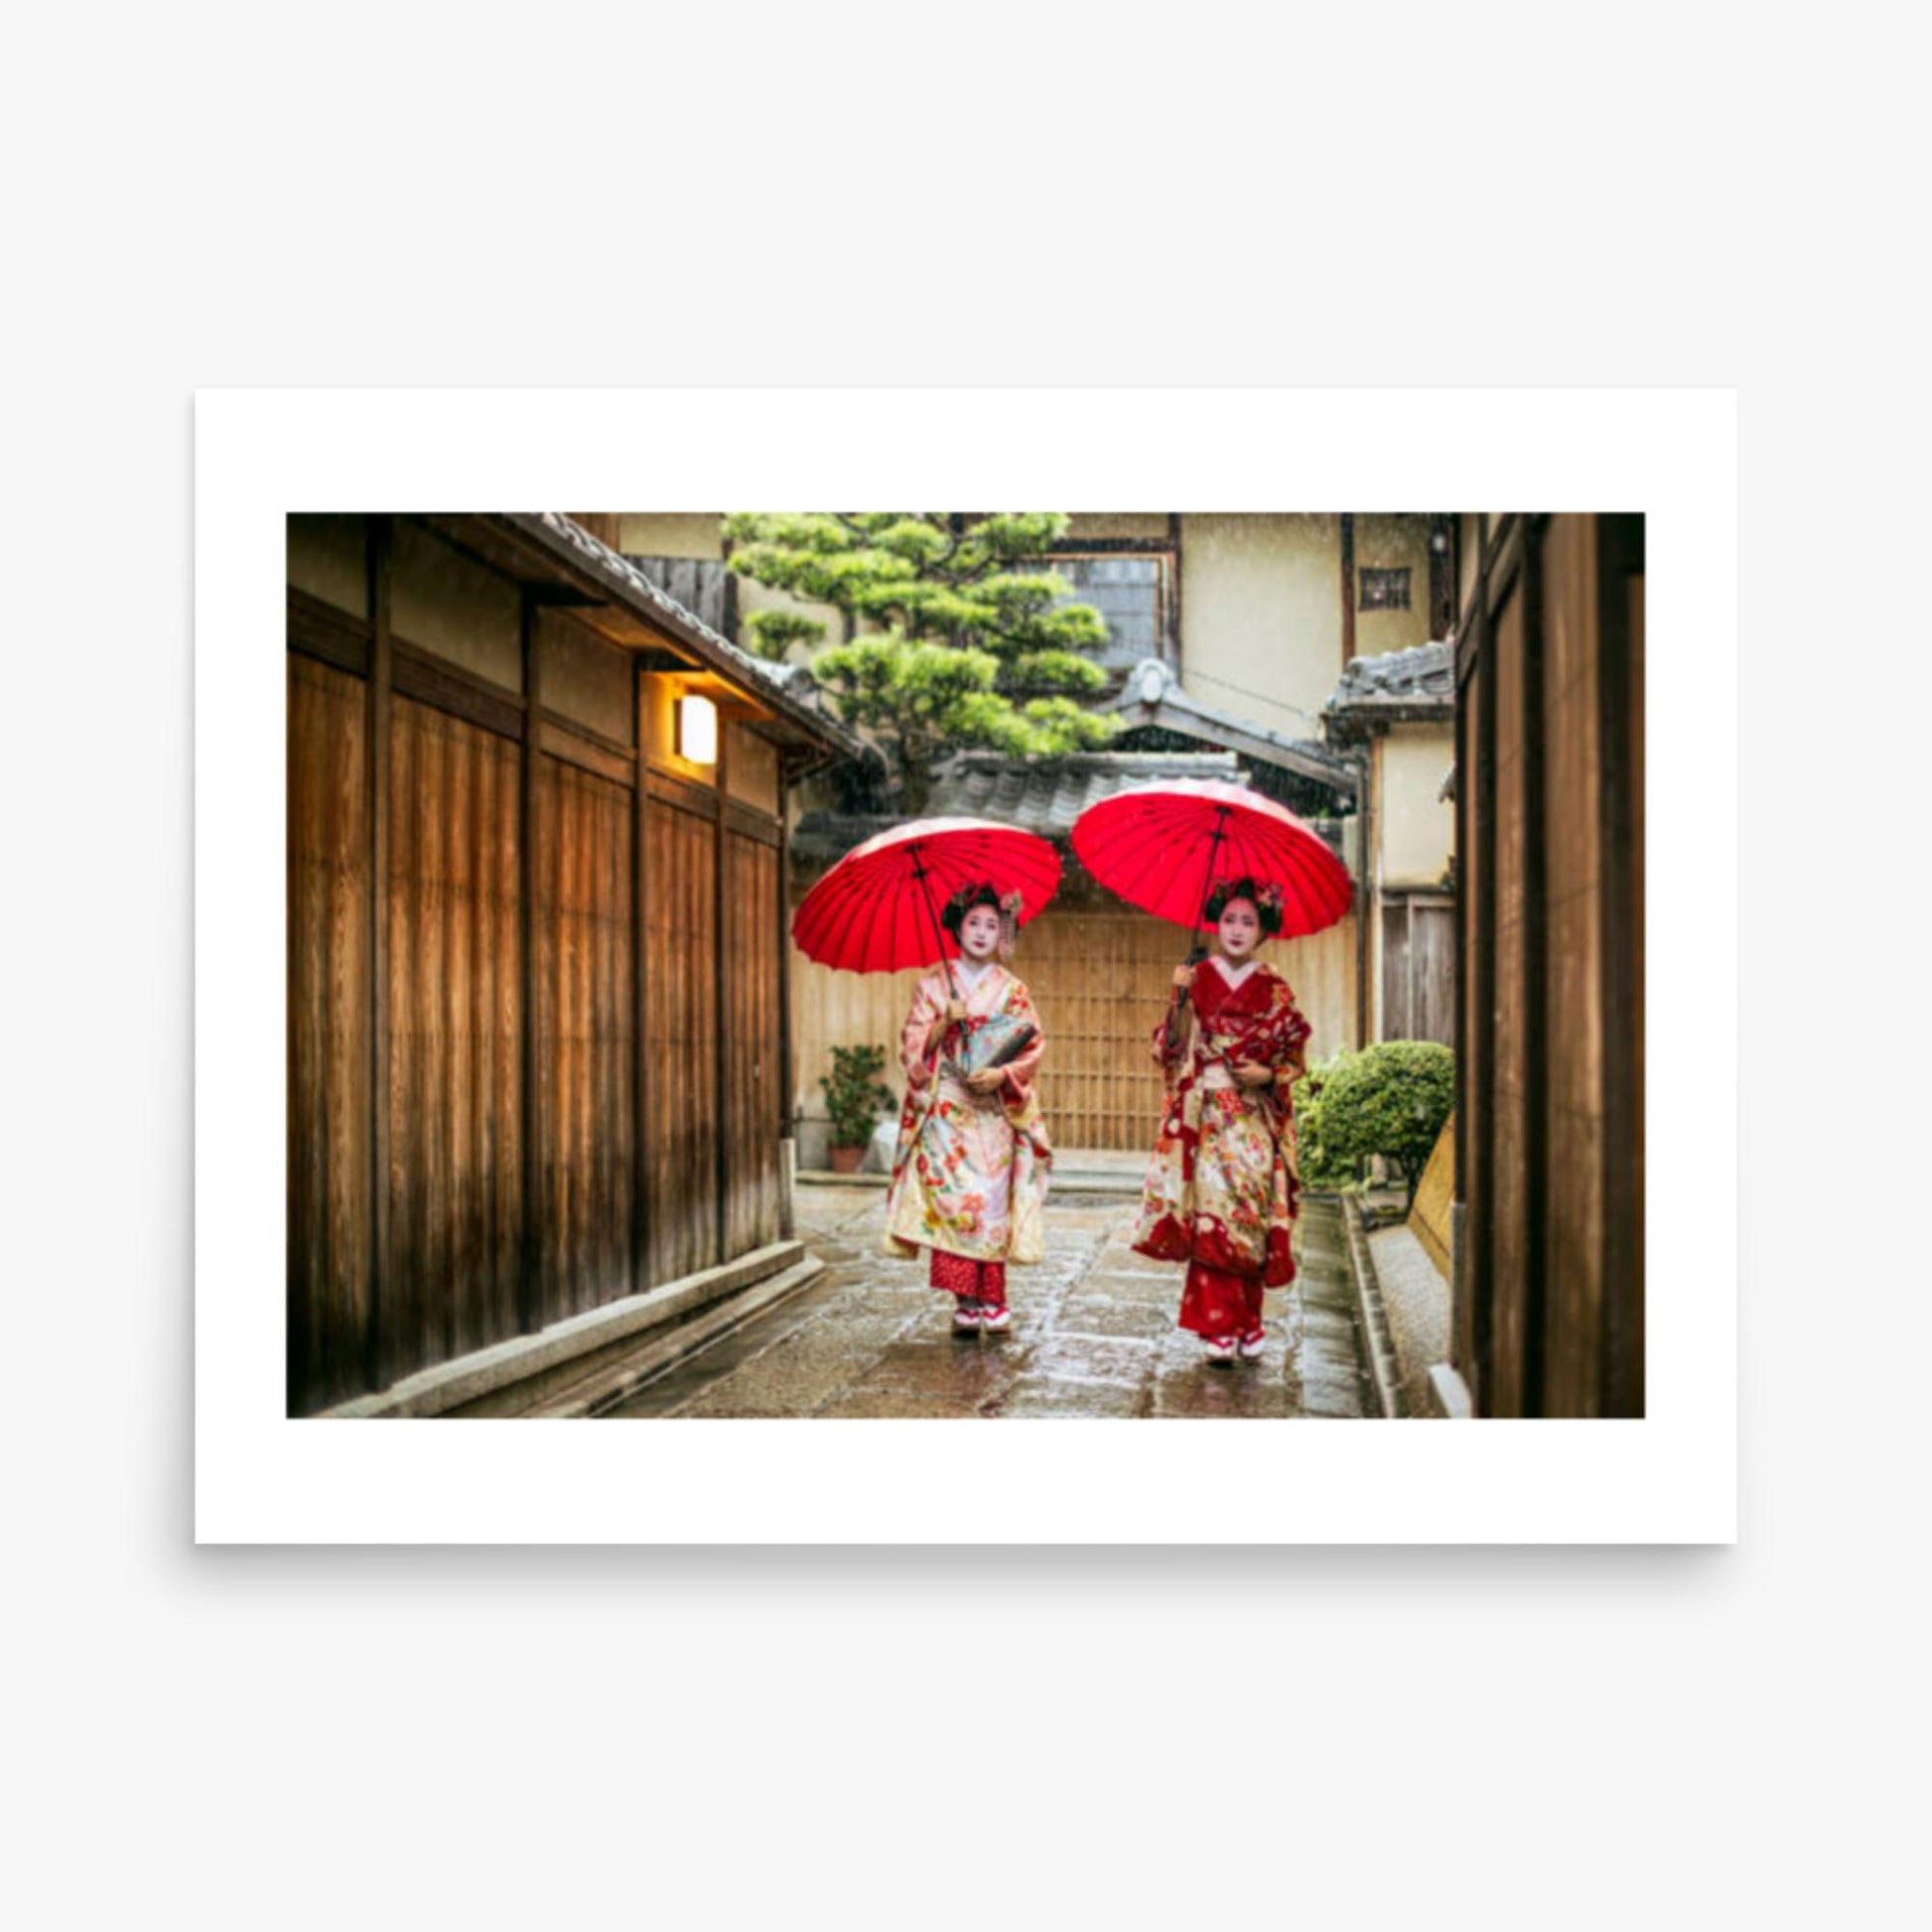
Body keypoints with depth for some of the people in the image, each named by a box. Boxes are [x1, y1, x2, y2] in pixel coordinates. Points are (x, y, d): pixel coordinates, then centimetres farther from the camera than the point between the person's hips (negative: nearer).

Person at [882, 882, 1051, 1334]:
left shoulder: (1011, 990, 8)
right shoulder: (933, 985, 7)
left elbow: (1033, 1044, 3)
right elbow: (913, 1045, 3)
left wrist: (1003, 1072, -13)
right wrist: (944, 1023, -13)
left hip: (994, 1110, 1)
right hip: (945, 1107, -1)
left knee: (992, 1200, -3)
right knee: (952, 1198, -8)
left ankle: (990, 1301, 5)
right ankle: (965, 1301, -1)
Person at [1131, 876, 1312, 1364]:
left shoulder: (1275, 990, 6)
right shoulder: (1198, 980, 5)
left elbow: (1294, 1060, 8)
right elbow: (1173, 1048, 0)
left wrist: (1268, 1074, -10)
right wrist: (1178, 998, -12)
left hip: (1255, 1119, 1)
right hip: (1206, 1116, -1)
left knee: (1250, 1217, 2)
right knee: (1212, 1212, -8)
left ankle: (1246, 1324, 15)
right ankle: (1219, 1327, -2)